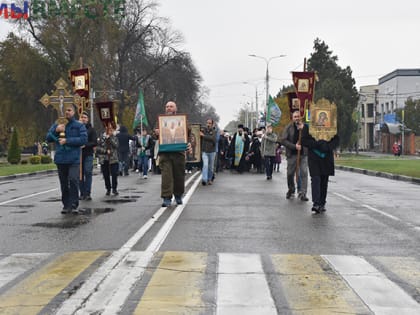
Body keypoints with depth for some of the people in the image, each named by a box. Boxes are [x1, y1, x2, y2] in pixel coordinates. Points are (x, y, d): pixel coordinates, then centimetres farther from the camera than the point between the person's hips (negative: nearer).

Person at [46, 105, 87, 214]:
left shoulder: (79, 125, 3)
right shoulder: (56, 125, 13)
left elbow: (83, 139, -9)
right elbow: (48, 138, 8)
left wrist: (67, 141, -12)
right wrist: (56, 130, -10)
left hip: (73, 159, -3)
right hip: (60, 159, 3)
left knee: (73, 181, -15)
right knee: (64, 184, 8)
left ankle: (74, 205, -8)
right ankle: (66, 205, 16)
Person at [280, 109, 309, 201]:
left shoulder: (305, 127, 6)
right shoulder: (289, 127, 1)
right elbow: (283, 140, -7)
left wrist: (303, 129, -12)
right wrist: (294, 146, -16)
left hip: (304, 153, 1)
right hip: (292, 154, -1)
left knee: (304, 173, -6)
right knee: (290, 173, 7)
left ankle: (302, 193, -1)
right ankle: (291, 190, 29)